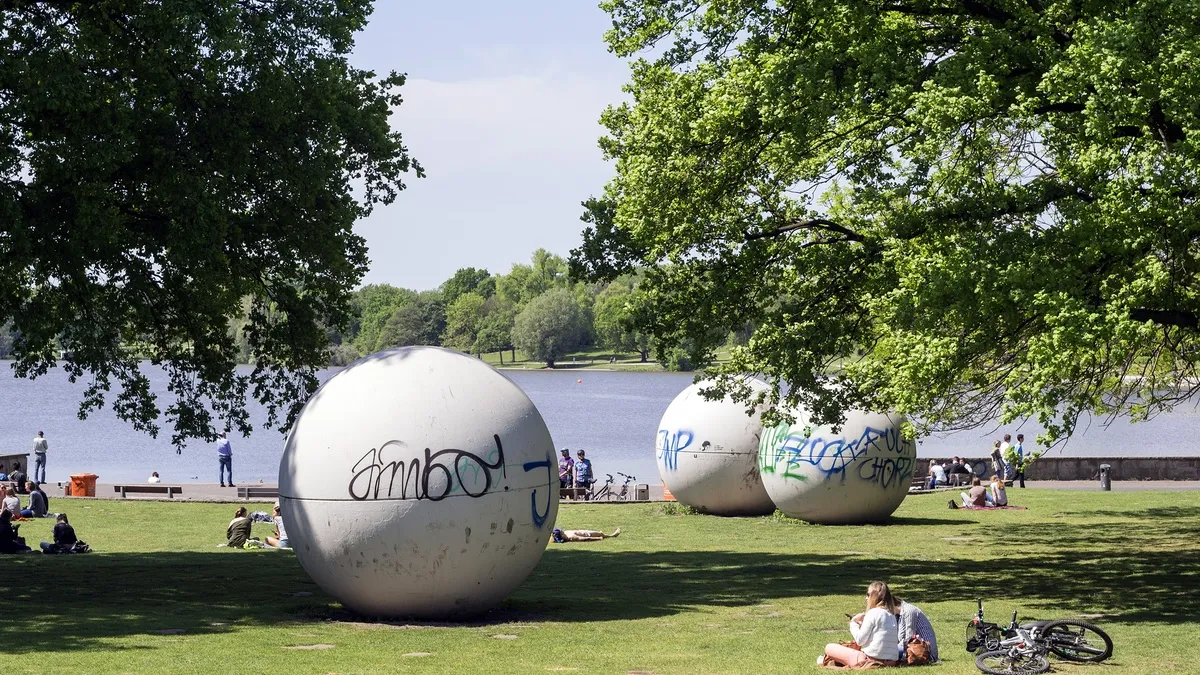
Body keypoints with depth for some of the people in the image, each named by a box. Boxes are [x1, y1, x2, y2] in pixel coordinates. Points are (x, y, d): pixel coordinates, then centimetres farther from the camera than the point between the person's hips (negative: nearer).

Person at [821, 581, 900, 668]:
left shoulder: (873, 613, -11)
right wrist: (863, 624, 13)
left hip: (871, 660, -8)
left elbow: (860, 640, -10)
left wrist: (853, 623, 5)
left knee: (829, 648, 8)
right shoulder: (892, 615, 12)